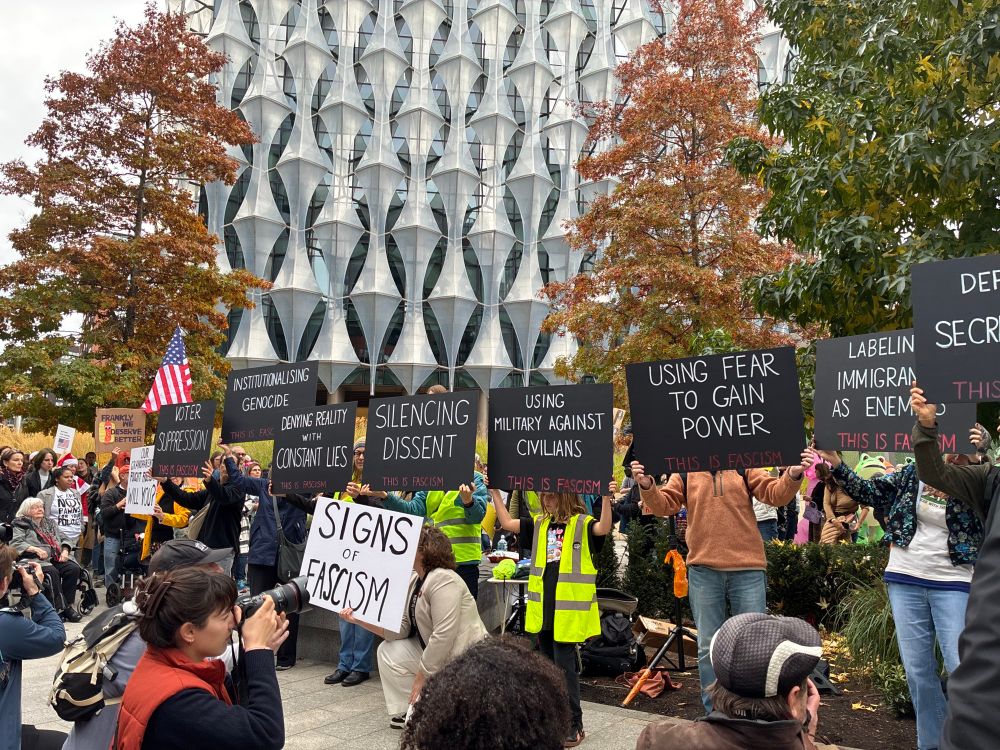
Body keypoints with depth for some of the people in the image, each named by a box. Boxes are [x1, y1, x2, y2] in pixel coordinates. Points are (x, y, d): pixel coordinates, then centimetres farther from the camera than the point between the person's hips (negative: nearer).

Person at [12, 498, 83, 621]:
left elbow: (64, 539, 27)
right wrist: (35, 549, -19)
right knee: (52, 572, -35)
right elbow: (15, 543, -6)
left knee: (74, 569, -23)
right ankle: (62, 607, -30)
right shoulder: (21, 525, 9)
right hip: (37, 560, -5)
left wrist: (65, 551, 5)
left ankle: (67, 605, -19)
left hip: (57, 558, 5)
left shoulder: (49, 522, 26)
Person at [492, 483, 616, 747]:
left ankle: (574, 724, 11)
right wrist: (495, 492, 2)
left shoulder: (583, 524, -6)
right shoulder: (539, 524, 10)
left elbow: (604, 528, -25)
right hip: (543, 607, 6)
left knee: (564, 665, -3)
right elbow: (507, 523, 7)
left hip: (570, 608, -6)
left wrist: (606, 498, -39)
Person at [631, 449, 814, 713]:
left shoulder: (744, 469, 5)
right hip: (703, 571, 1)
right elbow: (663, 505, -1)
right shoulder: (685, 474, 6)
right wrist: (646, 485, -21)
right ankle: (714, 713, 24)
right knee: (708, 647, 9)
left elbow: (775, 494, -4)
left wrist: (793, 475, -24)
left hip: (748, 571, 0)